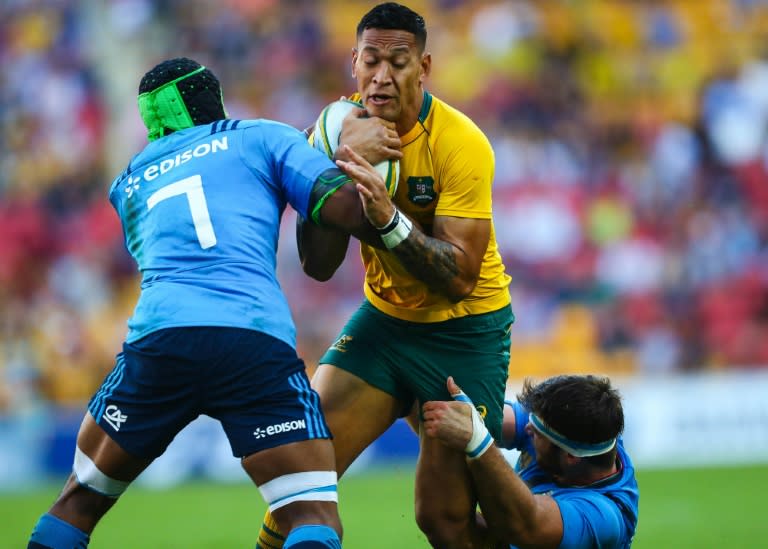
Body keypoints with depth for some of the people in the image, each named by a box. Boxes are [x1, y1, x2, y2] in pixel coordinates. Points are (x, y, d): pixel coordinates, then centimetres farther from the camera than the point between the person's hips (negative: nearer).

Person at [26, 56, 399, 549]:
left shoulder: (129, 183, 30)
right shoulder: (262, 138, 19)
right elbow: (346, 208, 7)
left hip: (159, 335, 3)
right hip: (259, 341, -3)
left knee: (80, 502, 21)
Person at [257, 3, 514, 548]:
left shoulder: (460, 143, -21)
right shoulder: (340, 127, -9)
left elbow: (459, 279, -26)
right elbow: (318, 265, -13)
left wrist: (389, 218, -40)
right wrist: (341, 161, -25)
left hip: (465, 331, -4)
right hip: (385, 316, 4)